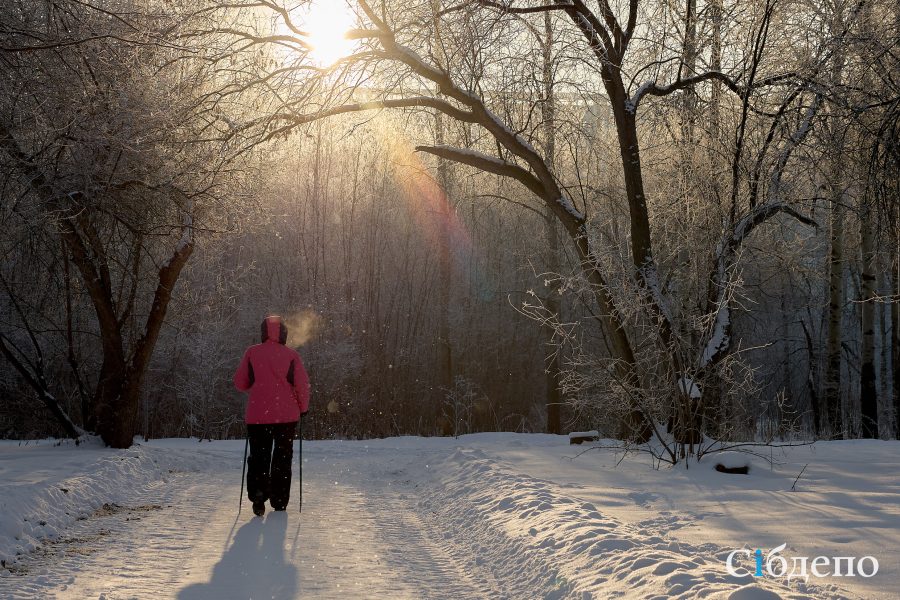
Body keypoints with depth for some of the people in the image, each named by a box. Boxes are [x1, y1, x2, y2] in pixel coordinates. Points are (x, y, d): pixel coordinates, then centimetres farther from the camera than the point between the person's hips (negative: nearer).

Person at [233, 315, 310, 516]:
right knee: (282, 457, 12)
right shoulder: (291, 355, -4)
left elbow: (240, 383, 2)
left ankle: (258, 491, -15)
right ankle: (279, 501, 13)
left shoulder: (252, 353, -1)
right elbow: (303, 384, -7)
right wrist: (303, 408, 8)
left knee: (258, 456, 8)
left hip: (257, 415, 0)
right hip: (286, 415, 0)